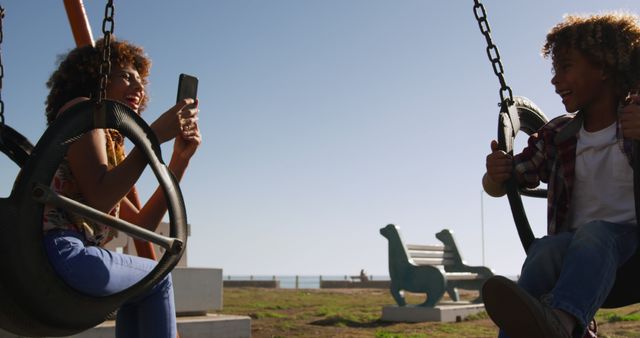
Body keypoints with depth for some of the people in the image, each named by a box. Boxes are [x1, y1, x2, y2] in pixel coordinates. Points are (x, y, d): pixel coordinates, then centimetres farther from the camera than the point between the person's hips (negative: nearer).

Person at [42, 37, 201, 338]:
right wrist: (155, 136, -9)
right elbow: (99, 200, -13)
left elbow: (142, 225, 19)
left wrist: (180, 159, 13)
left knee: (137, 287, 25)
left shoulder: (110, 143, 25)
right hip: (54, 250, -9)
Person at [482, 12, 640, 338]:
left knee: (593, 232, -36)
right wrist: (495, 174, -11)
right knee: (543, 249, -31)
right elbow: (496, 188, 15)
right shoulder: (557, 136, 12)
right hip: (576, 248, 3)